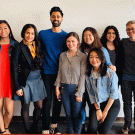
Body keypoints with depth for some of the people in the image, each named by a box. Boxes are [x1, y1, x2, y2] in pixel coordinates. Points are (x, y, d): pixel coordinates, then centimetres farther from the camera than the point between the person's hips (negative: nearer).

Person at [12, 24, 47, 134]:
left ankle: (34, 129, 29)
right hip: (25, 80, -4)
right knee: (25, 107, 8)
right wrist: (17, 87, -12)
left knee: (39, 106, 9)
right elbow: (14, 69, -9)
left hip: (38, 79, 5)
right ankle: (27, 131, 24)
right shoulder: (18, 48, -8)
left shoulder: (37, 46, 6)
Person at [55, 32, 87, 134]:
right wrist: (57, 87, 4)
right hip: (64, 88, 3)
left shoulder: (83, 56, -5)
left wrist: (79, 93, -10)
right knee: (68, 114, 12)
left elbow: (82, 76, -8)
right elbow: (59, 72, 10)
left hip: (76, 88, -3)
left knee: (77, 114, 5)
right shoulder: (62, 55, 7)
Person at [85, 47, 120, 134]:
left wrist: (105, 111, -10)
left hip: (112, 104, -2)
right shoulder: (88, 74, -2)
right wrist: (97, 109, -6)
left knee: (103, 130, -15)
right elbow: (91, 94, 2)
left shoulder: (110, 73, -14)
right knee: (92, 128, -17)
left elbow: (114, 93, -11)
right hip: (97, 104, 3)